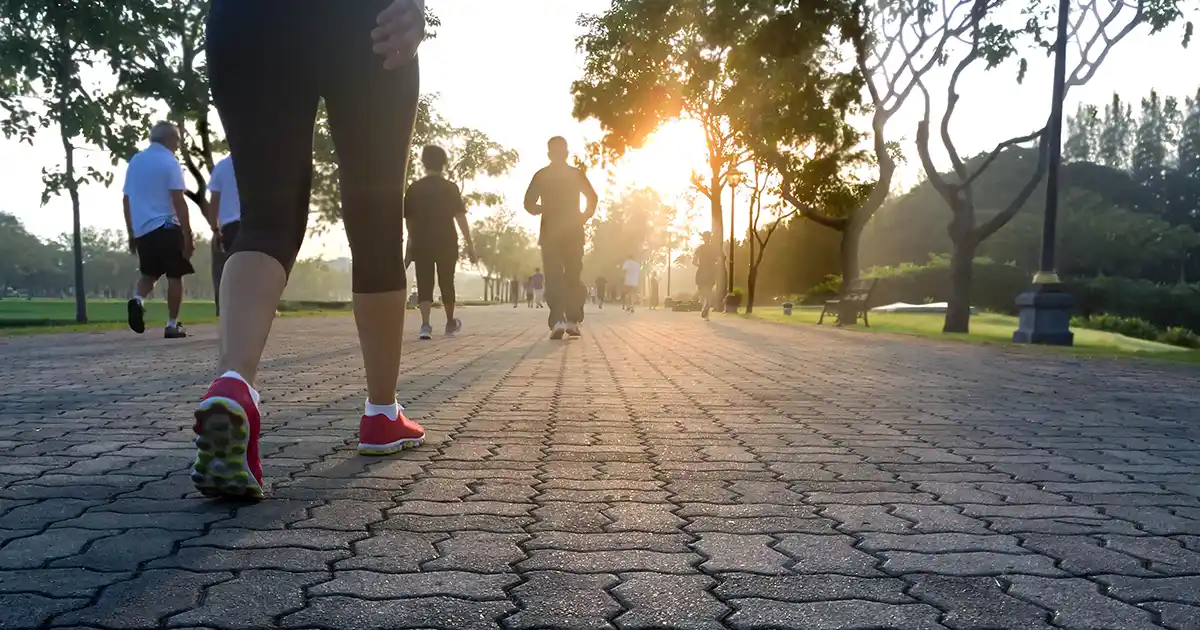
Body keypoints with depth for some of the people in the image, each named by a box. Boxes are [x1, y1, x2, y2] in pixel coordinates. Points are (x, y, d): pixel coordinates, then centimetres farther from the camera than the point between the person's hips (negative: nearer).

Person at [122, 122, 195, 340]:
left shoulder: (135, 161, 14)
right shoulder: (169, 162, -6)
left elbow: (127, 201, 16)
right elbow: (178, 202, -13)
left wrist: (131, 234, 21)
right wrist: (189, 235, -12)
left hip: (142, 230, 6)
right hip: (166, 227, -6)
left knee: (149, 274, 18)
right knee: (174, 276, 2)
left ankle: (138, 300, -12)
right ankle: (172, 325, 2)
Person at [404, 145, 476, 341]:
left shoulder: (414, 188, 4)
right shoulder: (450, 188, -3)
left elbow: (408, 219, 8)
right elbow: (460, 217, -9)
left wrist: (411, 245, 20)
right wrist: (470, 244, -8)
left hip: (421, 244, 1)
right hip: (446, 243, -1)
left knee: (424, 284, 0)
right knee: (446, 283, 12)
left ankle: (425, 325, -16)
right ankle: (450, 323, 27)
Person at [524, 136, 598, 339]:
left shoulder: (541, 175, 3)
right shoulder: (577, 174, 5)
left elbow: (529, 204, -1)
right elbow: (593, 198, -3)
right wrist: (583, 218, 6)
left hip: (550, 232, -1)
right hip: (573, 232, 1)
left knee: (553, 277, -2)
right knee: (573, 276, 9)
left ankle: (557, 321, -17)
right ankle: (573, 321, 3)